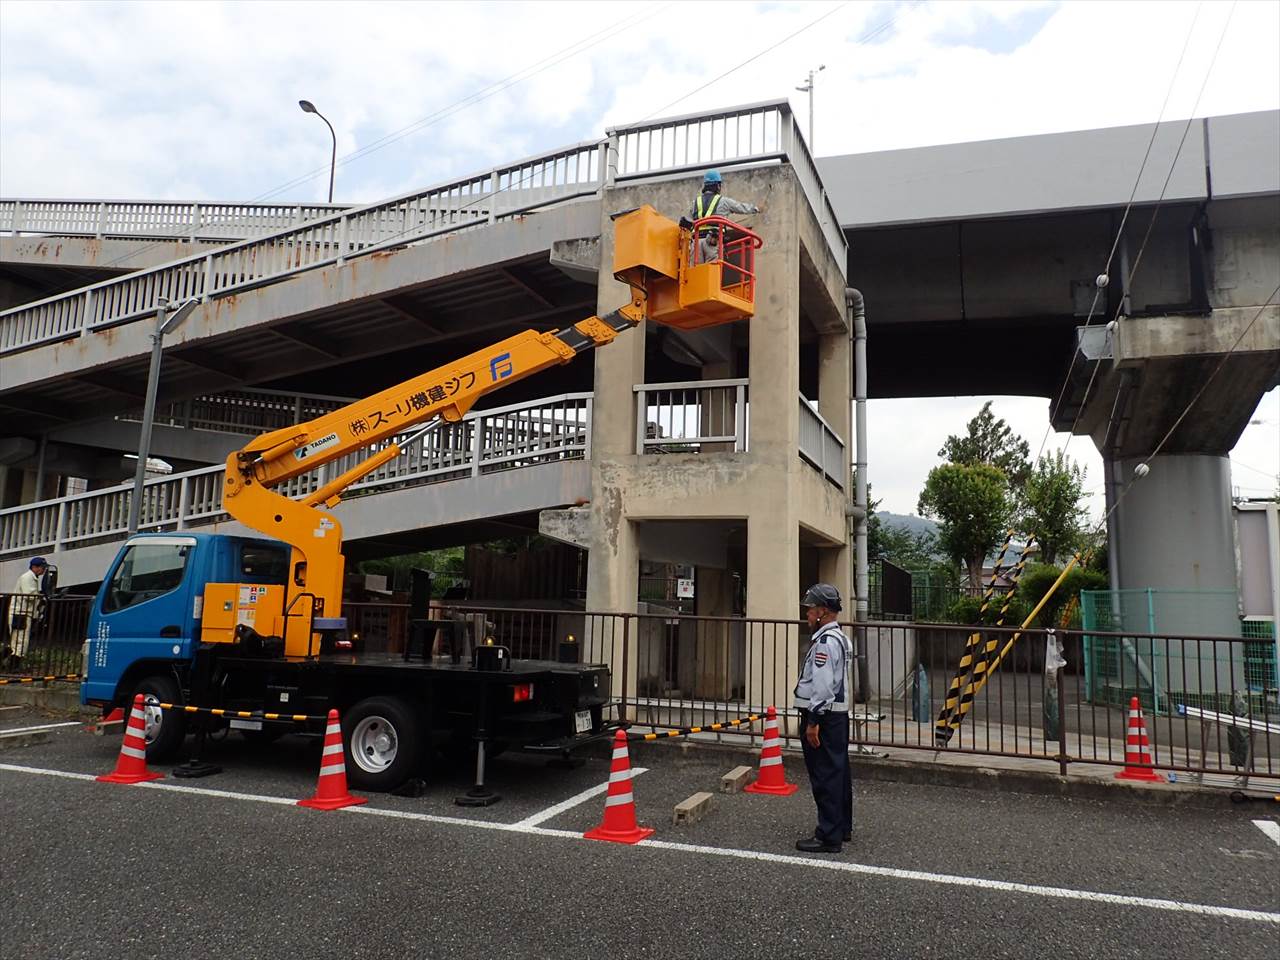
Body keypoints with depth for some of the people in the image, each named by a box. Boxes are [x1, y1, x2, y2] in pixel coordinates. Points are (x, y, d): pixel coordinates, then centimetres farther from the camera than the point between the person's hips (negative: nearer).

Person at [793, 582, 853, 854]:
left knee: (825, 777, -4)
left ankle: (828, 837, 1)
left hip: (823, 717, -11)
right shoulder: (840, 637, 15)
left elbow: (822, 685, -23)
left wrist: (813, 721, -20)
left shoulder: (826, 641, -18)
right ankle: (843, 827, 28)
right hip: (838, 715, 11)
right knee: (838, 772, 17)